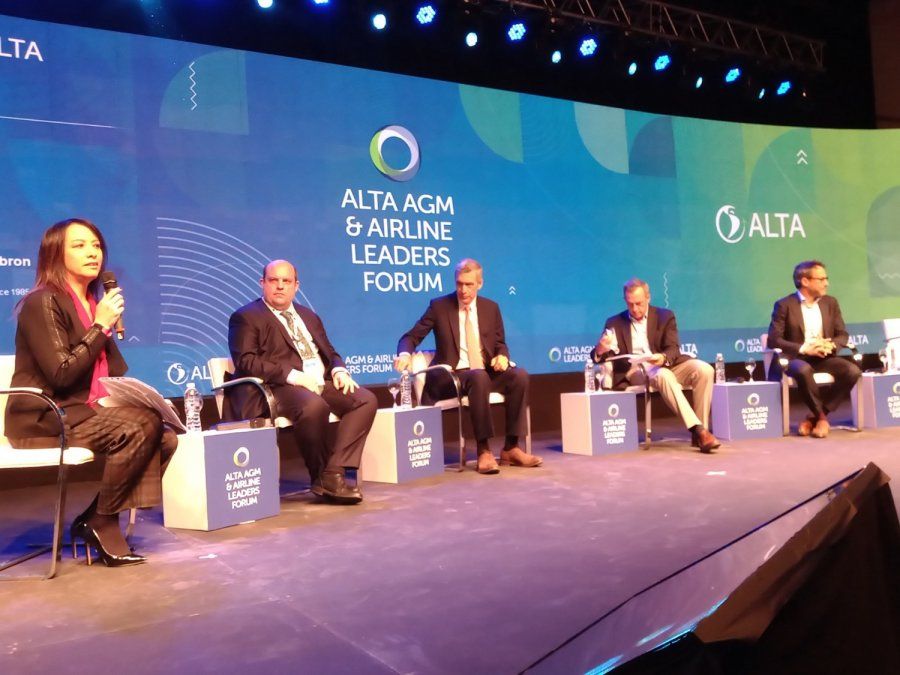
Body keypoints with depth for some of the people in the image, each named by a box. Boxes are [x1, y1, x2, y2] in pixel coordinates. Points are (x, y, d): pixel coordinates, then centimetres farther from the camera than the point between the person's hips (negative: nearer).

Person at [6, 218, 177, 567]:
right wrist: (100, 326, -15)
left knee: (166, 437, -15)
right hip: (46, 418, -7)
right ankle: (101, 521, -9)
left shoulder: (94, 303, 14)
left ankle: (96, 520, -4)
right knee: (142, 426, -29)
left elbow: (115, 373, 16)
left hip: (86, 411, 8)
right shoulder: (43, 303, -10)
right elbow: (61, 374, -19)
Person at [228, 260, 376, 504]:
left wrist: (339, 370, 0)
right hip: (278, 389, -7)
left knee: (366, 399, -17)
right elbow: (246, 361, -10)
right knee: (314, 406, -37)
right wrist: (292, 375, -20)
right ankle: (322, 477, -16)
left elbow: (330, 353, 26)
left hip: (322, 383, 7)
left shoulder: (309, 316, 26)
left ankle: (334, 472, -21)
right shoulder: (245, 317, 4)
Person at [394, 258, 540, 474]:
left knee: (520, 375, -25)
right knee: (479, 377, -37)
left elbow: (501, 344, 18)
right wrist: (404, 354, -21)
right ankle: (484, 450, -33)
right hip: (452, 376, -4)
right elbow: (411, 336, 2)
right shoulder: (439, 306, 2)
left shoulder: (491, 308, 13)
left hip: (488, 373, 4)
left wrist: (502, 356, -7)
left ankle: (511, 448, -21)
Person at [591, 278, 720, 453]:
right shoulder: (615, 323, 10)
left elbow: (673, 349, -1)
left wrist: (663, 358, -26)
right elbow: (597, 356, 3)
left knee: (704, 369, -25)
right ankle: (697, 429, -39)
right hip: (634, 370, -3)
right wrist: (600, 350, -24)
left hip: (666, 365, 3)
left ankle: (700, 431, -23)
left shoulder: (665, 316, 11)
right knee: (663, 375, -37)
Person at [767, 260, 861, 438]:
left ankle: (814, 416, -12)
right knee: (803, 370, -39)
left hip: (823, 357, 5)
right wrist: (804, 349, -22)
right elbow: (773, 340, -11)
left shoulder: (830, 303, 12)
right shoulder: (784, 305, -5)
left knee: (853, 371, -23)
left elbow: (843, 334, 11)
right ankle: (821, 416, -16)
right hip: (796, 357, -5)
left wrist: (831, 345, -13)